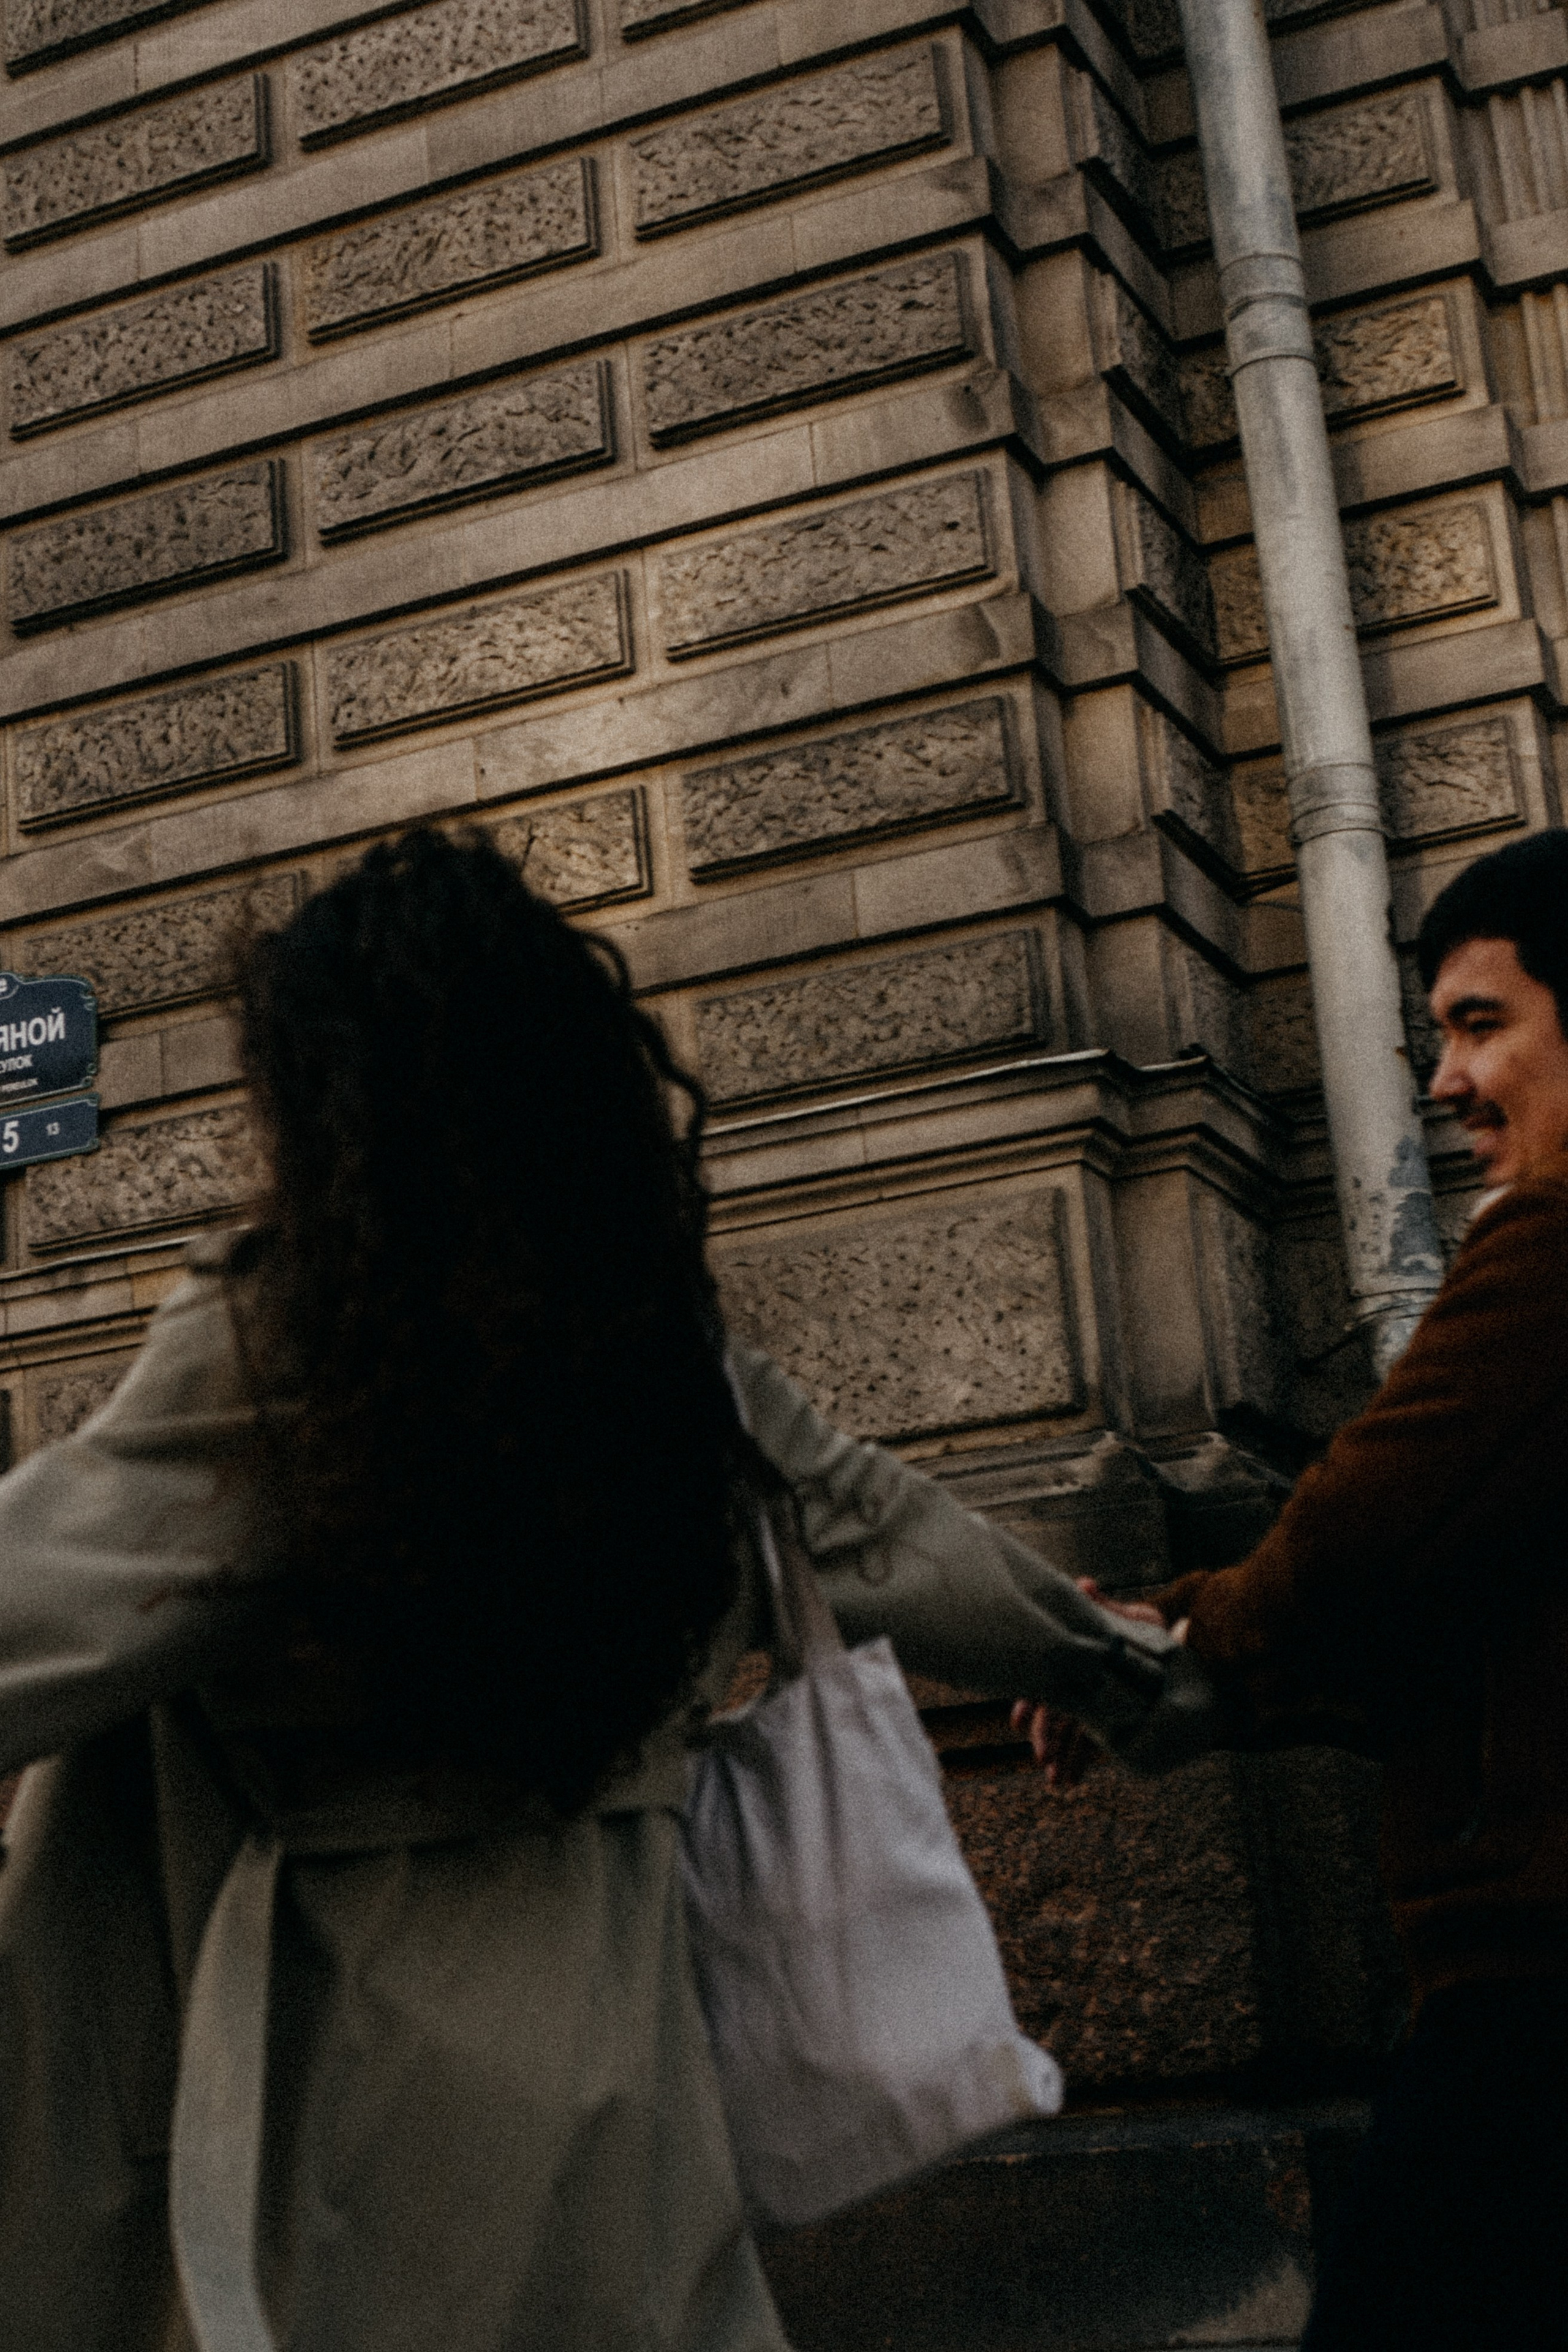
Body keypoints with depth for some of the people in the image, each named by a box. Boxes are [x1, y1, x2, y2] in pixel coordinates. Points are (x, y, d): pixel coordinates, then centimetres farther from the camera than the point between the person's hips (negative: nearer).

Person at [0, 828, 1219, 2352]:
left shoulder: (273, 1355, -18)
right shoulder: (662, 1345, 1)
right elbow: (882, 1535, 12)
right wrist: (1126, 1671, 27)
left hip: (366, 2070, -6)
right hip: (616, 2039, 6)